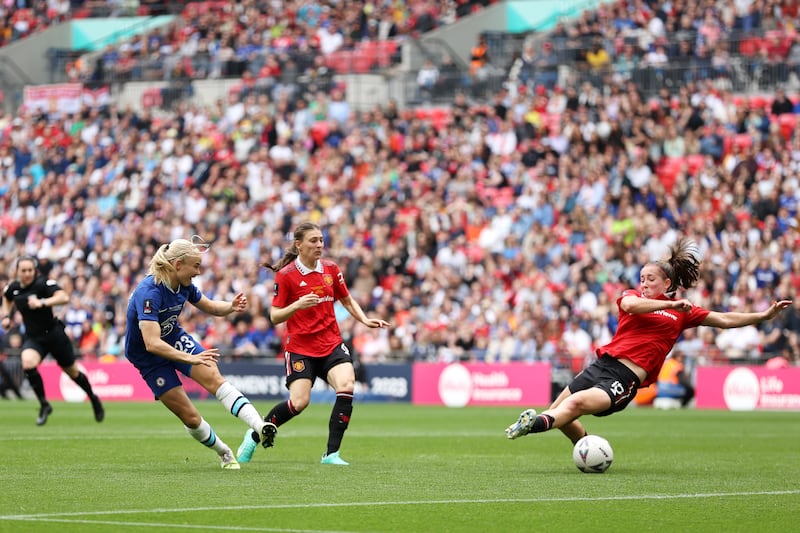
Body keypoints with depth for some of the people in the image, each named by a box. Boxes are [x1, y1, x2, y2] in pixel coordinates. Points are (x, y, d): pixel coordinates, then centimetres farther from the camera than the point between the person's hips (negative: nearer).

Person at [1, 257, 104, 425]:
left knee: (72, 371, 11)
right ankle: (44, 405, -10)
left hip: (53, 334, -3)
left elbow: (64, 297, -34)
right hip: (32, 337, 3)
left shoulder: (43, 283, -18)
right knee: (28, 363, -27)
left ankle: (93, 398, 40)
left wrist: (42, 302, -44)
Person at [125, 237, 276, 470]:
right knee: (190, 416, -7)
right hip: (149, 359, -5)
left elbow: (210, 306, 11)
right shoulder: (149, 292, -32)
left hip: (175, 339, 5)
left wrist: (231, 307, -12)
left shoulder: (184, 285, -8)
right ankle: (224, 454, 16)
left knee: (213, 377, -22)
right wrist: (189, 358, -47)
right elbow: (152, 343, -39)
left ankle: (261, 427, -35)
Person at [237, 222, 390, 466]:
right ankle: (254, 436, 11)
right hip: (300, 347, -4)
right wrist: (298, 305, -24)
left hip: (332, 344, 4)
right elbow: (274, 317, -7)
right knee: (299, 402, -17)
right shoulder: (285, 275, -7)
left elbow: (347, 301, 20)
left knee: (346, 386, -23)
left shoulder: (331, 269, 6)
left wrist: (365, 320, 3)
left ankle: (332, 453, -15)